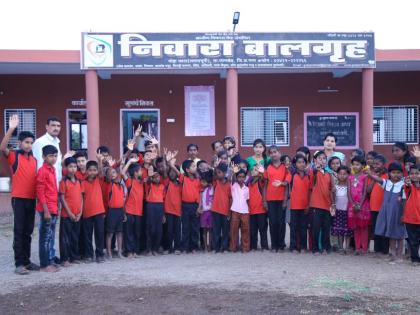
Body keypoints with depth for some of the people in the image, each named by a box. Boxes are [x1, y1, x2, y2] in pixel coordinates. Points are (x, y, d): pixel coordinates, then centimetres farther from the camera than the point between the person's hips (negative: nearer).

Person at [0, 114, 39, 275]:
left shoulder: (34, 159, 13)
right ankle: (19, 263, 0)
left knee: (28, 231, 10)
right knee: (19, 231, -3)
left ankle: (27, 260, 18)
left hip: (32, 199, 5)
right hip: (19, 198, -5)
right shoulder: (14, 156, -3)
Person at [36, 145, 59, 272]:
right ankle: (45, 264, 2)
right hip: (47, 209, -9)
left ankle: (51, 260, 20)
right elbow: (40, 192, -15)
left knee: (51, 237, 13)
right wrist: (46, 210, -19)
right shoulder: (42, 171, -12)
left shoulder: (52, 170, 14)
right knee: (46, 237, -3)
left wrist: (56, 208, 16)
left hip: (54, 209, 9)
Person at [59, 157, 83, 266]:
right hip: (67, 215, -5)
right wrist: (70, 213, -12)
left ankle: (74, 257, 20)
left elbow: (81, 197, 11)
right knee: (65, 237, 0)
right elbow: (62, 198, -9)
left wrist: (80, 212, 1)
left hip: (77, 215, 5)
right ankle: (64, 259, 5)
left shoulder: (78, 181, 10)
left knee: (75, 237, 12)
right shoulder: (64, 181, -6)